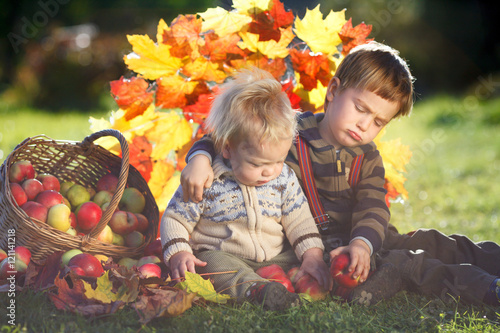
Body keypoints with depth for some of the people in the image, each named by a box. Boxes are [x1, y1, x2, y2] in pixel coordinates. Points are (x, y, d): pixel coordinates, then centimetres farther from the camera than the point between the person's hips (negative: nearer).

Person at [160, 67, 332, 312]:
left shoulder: (284, 178, 0)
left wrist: (312, 255, -9)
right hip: (220, 255, -5)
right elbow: (175, 219, -5)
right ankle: (255, 290, -54)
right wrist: (179, 254, -21)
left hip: (276, 258, 6)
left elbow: (299, 221, 6)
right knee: (214, 264, -36)